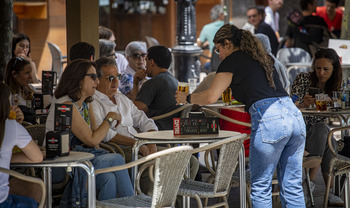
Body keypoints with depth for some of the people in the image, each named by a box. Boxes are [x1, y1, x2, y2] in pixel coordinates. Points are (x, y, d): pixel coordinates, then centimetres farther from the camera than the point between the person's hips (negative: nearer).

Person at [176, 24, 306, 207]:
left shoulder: (232, 60, 5)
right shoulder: (263, 58, 26)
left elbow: (210, 97, 0)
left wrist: (187, 98, 16)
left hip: (269, 119, -7)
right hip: (294, 114, 7)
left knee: (261, 188, 4)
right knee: (292, 187, 10)